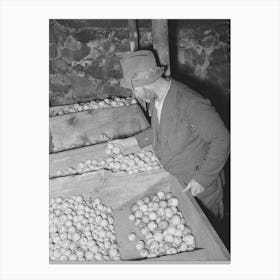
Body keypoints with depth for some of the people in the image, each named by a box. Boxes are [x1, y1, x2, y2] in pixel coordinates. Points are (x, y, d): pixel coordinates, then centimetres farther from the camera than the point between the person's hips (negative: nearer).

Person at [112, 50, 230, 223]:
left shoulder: (191, 104, -30)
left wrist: (202, 178, -21)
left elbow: (222, 139, -24)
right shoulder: (156, 99, -3)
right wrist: (130, 142, 9)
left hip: (198, 186, -7)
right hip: (172, 181, 7)